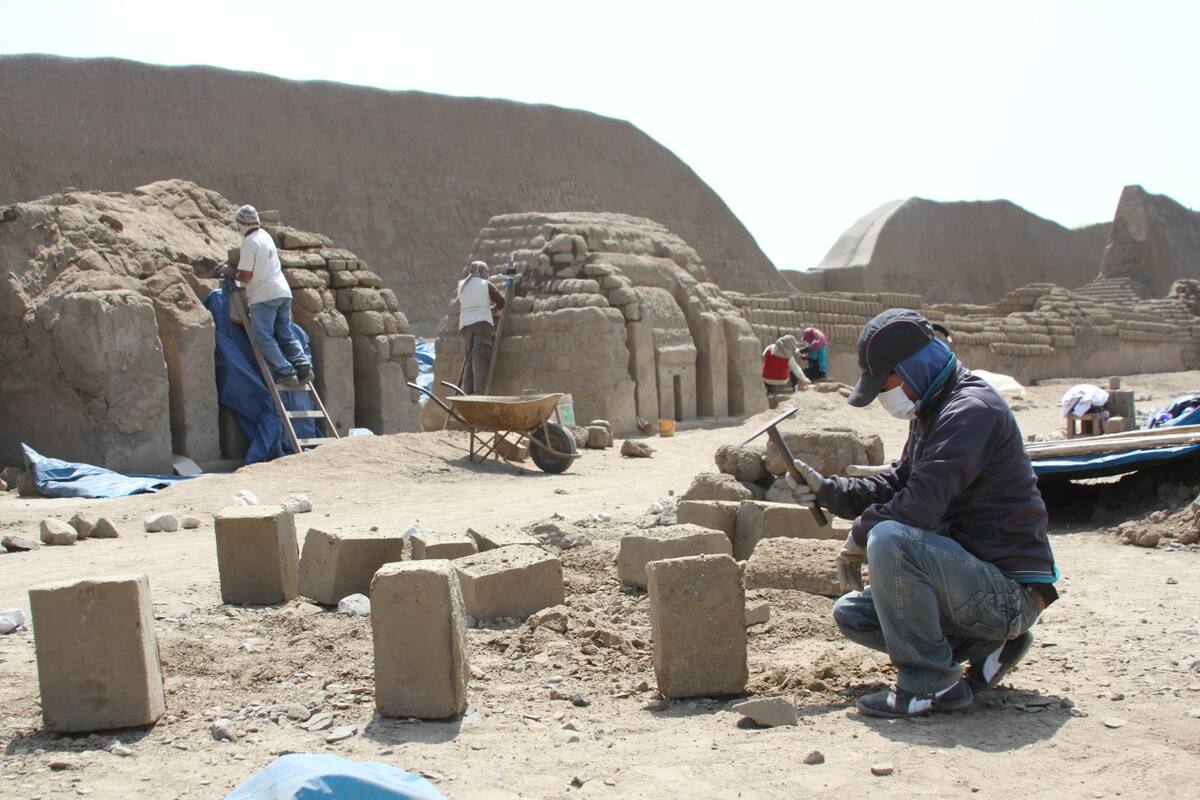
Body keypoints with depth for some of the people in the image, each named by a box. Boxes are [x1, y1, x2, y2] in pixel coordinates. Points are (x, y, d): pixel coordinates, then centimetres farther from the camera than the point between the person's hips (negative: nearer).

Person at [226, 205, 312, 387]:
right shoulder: (265, 235, 16)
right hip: (283, 292, 8)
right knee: (285, 333, 11)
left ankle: (285, 372, -15)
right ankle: (303, 366, -2)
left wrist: (234, 275, 6)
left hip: (264, 296, -8)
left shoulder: (249, 242, -10)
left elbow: (245, 276, -13)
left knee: (262, 336, -6)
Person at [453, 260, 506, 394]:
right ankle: (479, 392, -21)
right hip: (482, 322, -4)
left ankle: (467, 392, -2)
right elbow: (501, 301, 11)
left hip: (465, 324, 4)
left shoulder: (461, 285, 17)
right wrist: (492, 309, 31)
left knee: (469, 359, 6)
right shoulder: (486, 284, 6)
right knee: (481, 358, -11)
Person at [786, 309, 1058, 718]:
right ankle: (986, 642, 8)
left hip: (1010, 591, -11)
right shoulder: (930, 412, 12)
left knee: (890, 539, -31)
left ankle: (930, 683, -18)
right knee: (850, 614, 12)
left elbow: (921, 505, -29)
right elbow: (894, 486, 19)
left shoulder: (971, 411, -20)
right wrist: (826, 490, 6)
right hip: (975, 579, 11)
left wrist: (859, 535, -13)